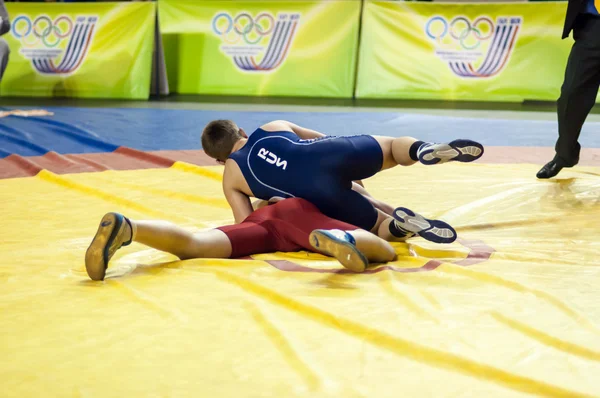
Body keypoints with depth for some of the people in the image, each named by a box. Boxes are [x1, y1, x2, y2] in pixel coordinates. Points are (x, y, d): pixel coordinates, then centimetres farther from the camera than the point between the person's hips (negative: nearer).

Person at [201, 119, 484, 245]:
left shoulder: (231, 178, 22)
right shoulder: (273, 126, 32)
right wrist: (352, 176, 51)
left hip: (323, 194, -2)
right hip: (333, 152, 2)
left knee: (384, 226, 14)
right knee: (395, 146, 24)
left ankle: (400, 224, -25)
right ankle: (426, 150, -12)